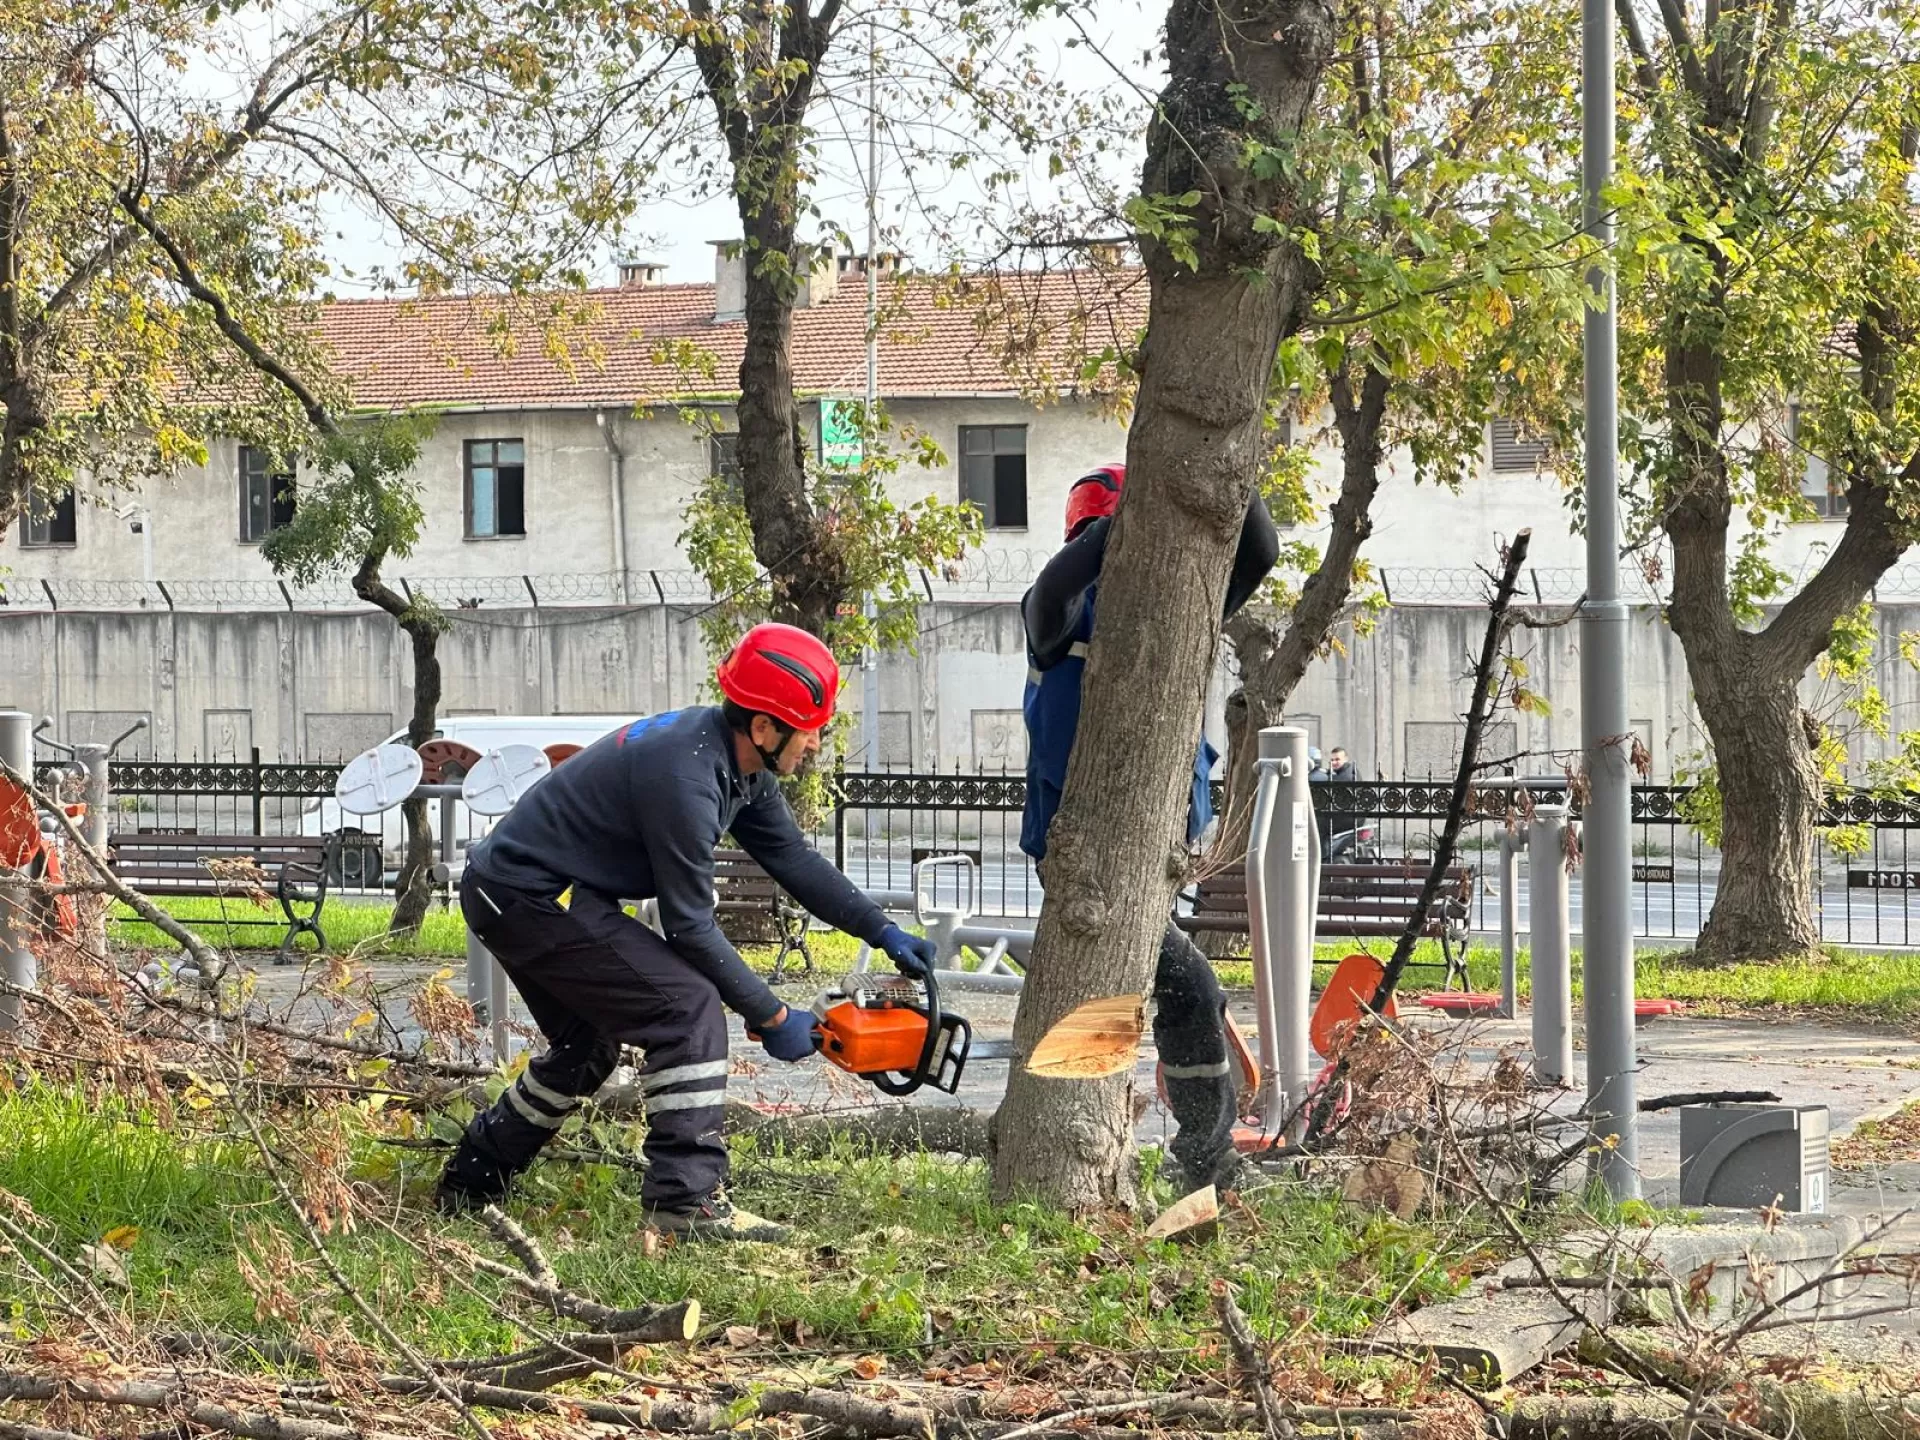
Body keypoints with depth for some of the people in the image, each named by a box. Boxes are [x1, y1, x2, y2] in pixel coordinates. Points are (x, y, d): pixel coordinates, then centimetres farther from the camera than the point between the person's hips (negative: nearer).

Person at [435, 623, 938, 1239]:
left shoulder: (740, 764, 3)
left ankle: (468, 1186, 38)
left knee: (588, 1044, 26)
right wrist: (771, 1017, -14)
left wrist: (883, 932, 9)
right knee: (688, 1005, -16)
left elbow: (795, 859, 13)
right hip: (531, 897, -11)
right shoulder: (687, 777, -27)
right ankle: (688, 1200, -18)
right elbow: (689, 926, -22)